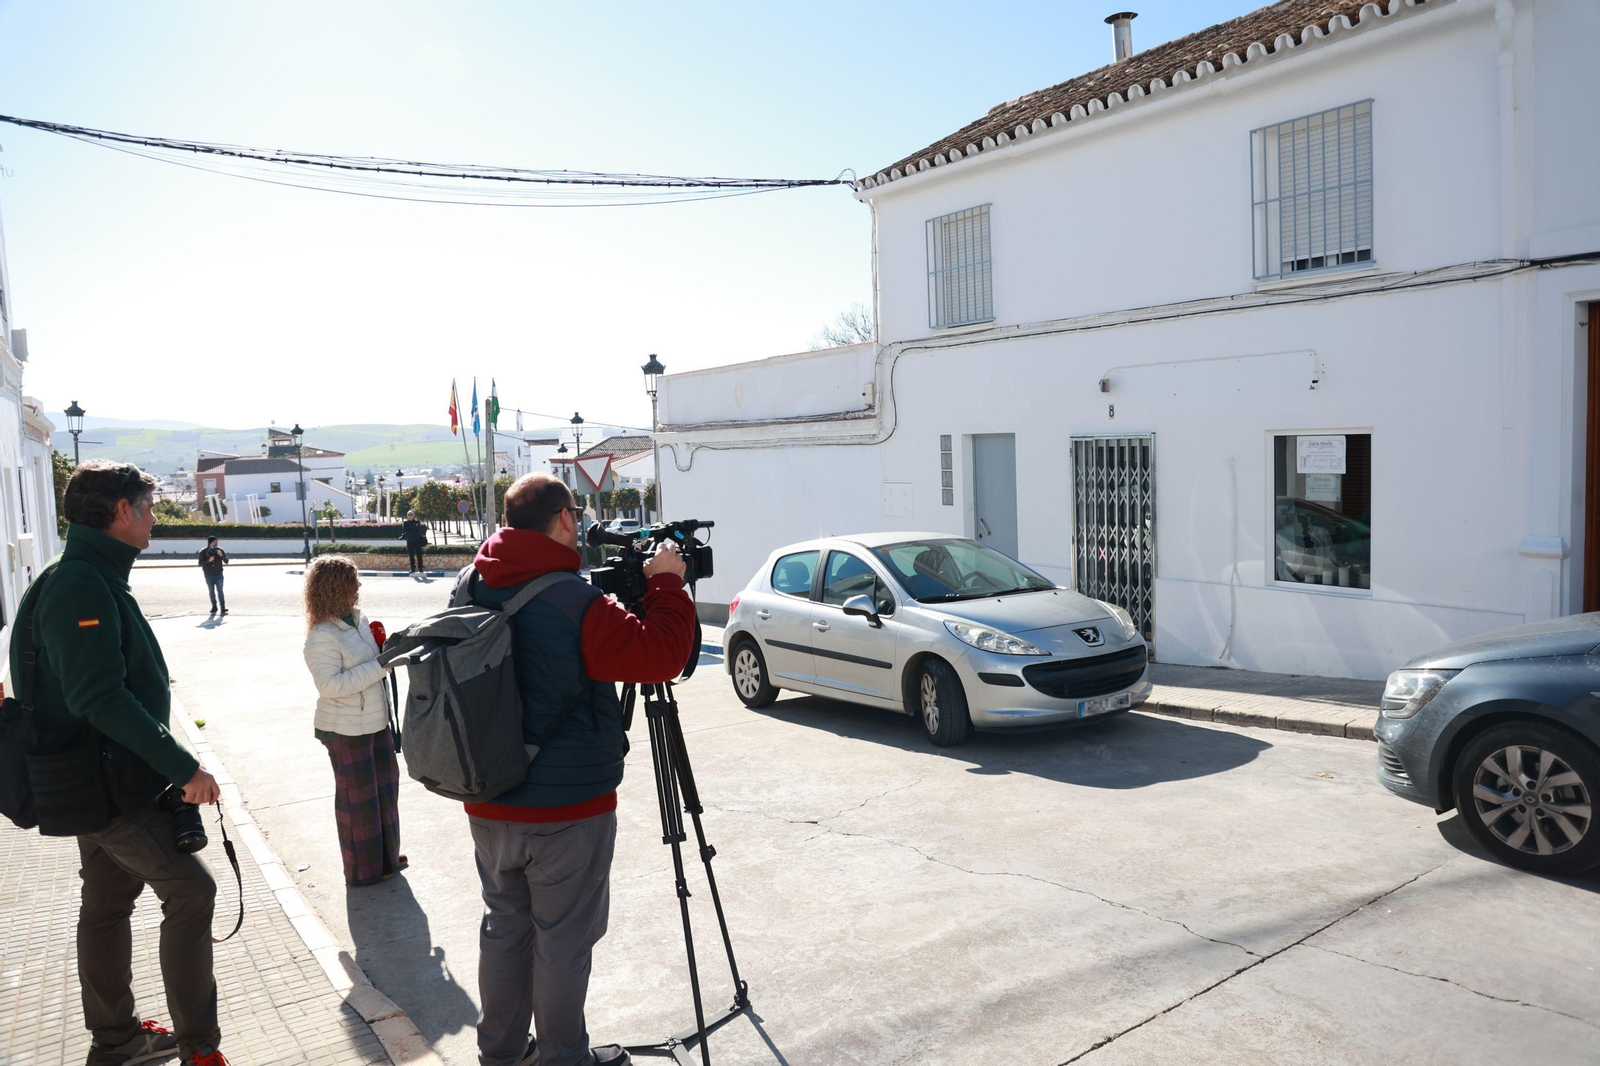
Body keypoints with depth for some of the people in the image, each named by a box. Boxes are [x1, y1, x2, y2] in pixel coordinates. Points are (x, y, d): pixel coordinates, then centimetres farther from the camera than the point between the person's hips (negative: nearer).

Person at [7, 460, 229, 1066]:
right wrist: (183, 767, -28)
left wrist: (164, 757, 21)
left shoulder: (90, 579, 11)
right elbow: (101, 699, -29)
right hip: (110, 784, -10)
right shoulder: (82, 586, -22)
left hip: (99, 781, 10)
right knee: (190, 890, -5)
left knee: (108, 902, 18)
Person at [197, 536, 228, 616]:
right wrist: (208, 560, -24)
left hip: (219, 575, -1)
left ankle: (223, 608, -9)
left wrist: (222, 555, -21)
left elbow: (226, 561, -2)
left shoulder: (219, 550, -1)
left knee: (220, 591, -7)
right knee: (211, 592, 9)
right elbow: (200, 563, -7)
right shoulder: (203, 552, -3)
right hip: (209, 576, 1)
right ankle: (214, 607, 20)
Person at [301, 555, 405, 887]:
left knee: (385, 785, 19)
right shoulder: (322, 636, -22)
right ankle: (363, 869, 23)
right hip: (346, 730, -9)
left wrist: (387, 650, 3)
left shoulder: (357, 620, 5)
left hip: (375, 720, 9)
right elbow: (330, 685, -28)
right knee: (357, 797, 6)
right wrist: (379, 667, -28)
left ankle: (386, 856, 36)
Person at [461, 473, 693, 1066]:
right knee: (563, 938, 10)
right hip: (567, 809, -7)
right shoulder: (577, 604, -23)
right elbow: (662, 655, -21)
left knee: (504, 925, 21)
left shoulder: (471, 589, 0)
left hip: (489, 802, 7)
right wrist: (666, 584, -8)